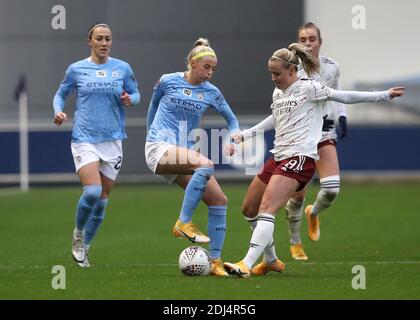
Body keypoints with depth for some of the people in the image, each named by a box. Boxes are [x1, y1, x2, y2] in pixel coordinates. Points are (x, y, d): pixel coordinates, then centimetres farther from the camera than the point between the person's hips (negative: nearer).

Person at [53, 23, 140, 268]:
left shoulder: (122, 68, 3)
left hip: (113, 140, 3)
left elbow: (135, 93, 13)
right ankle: (78, 234, 7)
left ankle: (84, 248, 23)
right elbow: (61, 94, 13)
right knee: (92, 191, -21)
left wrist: (130, 99, -10)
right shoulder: (77, 69, 1)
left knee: (103, 198, 5)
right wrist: (58, 111, -7)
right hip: (85, 140, -2)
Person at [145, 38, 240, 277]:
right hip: (159, 149, -5)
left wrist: (234, 135, -1)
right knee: (206, 164, -33)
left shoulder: (211, 93, 7)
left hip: (184, 152, 6)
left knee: (219, 200, -7)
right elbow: (153, 106, 16)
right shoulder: (168, 82, -1)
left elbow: (231, 118, 19)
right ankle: (184, 222, -28)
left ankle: (215, 261, -1)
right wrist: (151, 133, 23)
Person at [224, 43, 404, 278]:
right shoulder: (278, 95, 17)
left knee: (266, 210, -22)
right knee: (249, 209, 13)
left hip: (300, 158, -9)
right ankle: (271, 261, 28)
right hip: (279, 158, 9)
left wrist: (384, 95, -5)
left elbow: (344, 97, -3)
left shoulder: (308, 88, -5)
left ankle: (246, 265, -30)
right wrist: (244, 135, 37)